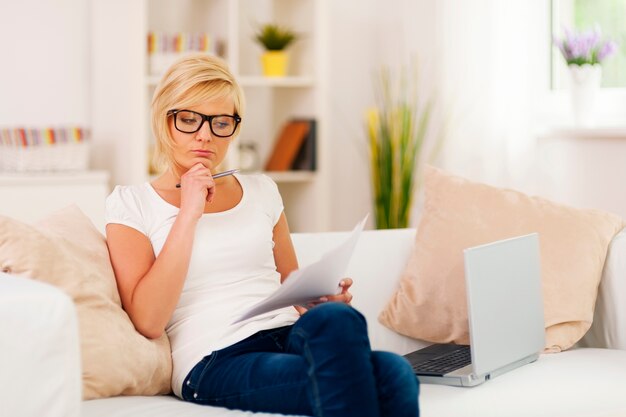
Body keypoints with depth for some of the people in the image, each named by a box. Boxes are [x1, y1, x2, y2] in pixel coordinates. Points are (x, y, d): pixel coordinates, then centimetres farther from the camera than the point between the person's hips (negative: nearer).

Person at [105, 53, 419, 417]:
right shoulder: (130, 203, 8)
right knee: (338, 323, -36)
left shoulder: (261, 191, 21)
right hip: (216, 362, -4)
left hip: (293, 340, 4)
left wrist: (323, 300, 3)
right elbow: (148, 321, -6)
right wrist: (189, 213, -6)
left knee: (393, 372, -33)